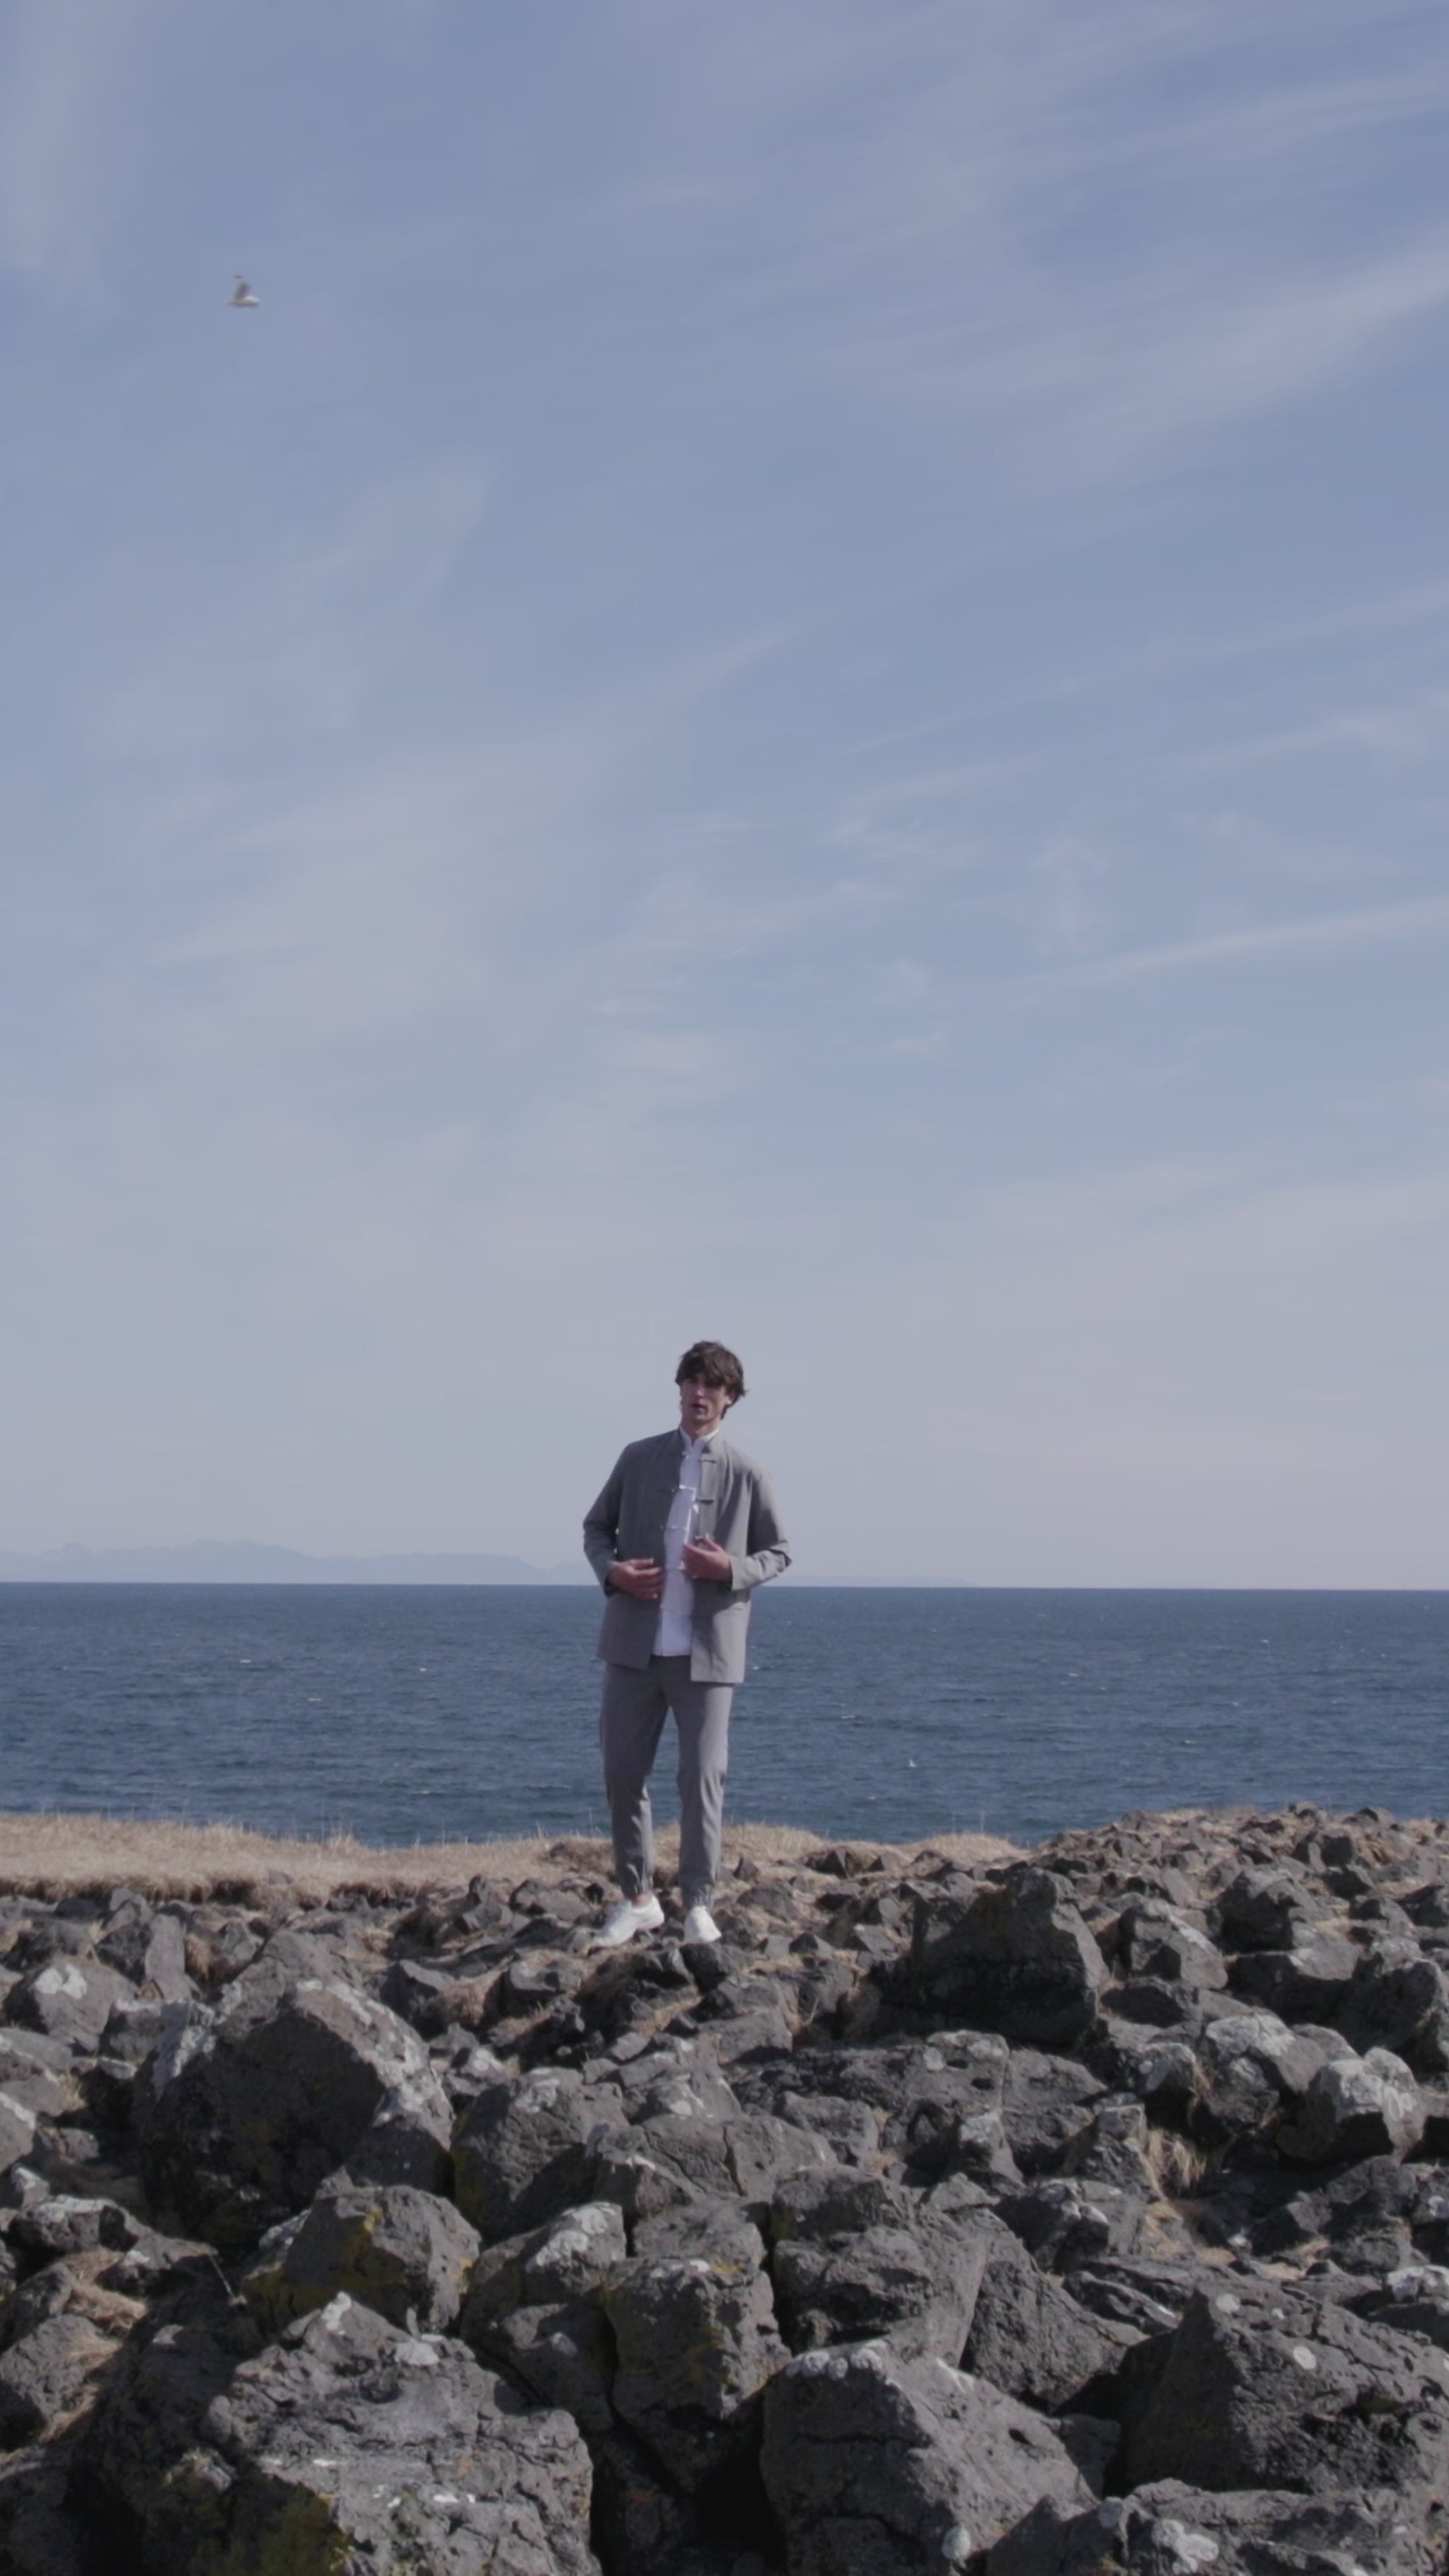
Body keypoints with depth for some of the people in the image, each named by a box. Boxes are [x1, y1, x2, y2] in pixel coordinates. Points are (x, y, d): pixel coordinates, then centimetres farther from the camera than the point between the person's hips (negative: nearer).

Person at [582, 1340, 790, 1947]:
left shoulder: (745, 1475, 1)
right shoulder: (639, 1459, 6)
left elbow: (777, 1552, 8)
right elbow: (596, 1527, 14)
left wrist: (733, 1569, -13)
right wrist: (611, 1570, -7)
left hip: (707, 1651, -2)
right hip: (635, 1645, 2)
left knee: (703, 1778, -3)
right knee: (623, 1772, 7)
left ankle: (698, 1905, 8)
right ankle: (637, 1898, 20)